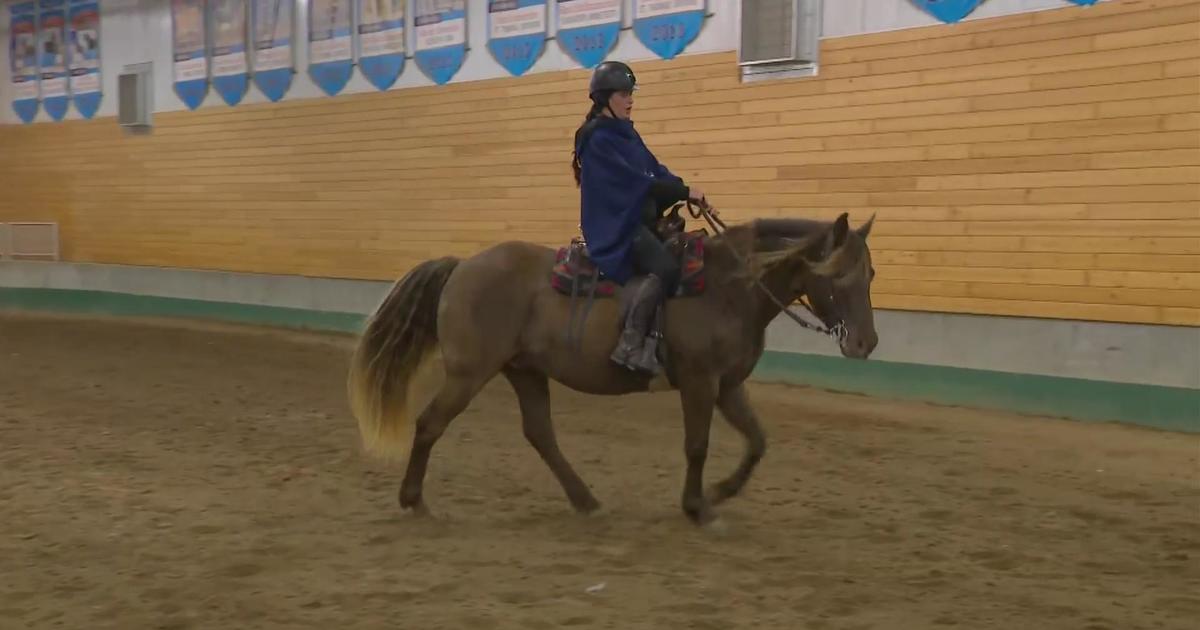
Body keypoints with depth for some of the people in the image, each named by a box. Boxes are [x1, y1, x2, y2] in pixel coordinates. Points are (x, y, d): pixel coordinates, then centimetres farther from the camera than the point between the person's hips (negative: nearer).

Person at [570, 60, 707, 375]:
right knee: (664, 267, -28)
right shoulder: (597, 138, -12)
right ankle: (631, 345, -30)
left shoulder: (626, 134, 16)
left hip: (638, 218, 10)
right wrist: (683, 192, -19)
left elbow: (655, 171, 12)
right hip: (614, 224, -10)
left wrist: (685, 190, -3)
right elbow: (635, 181, -20)